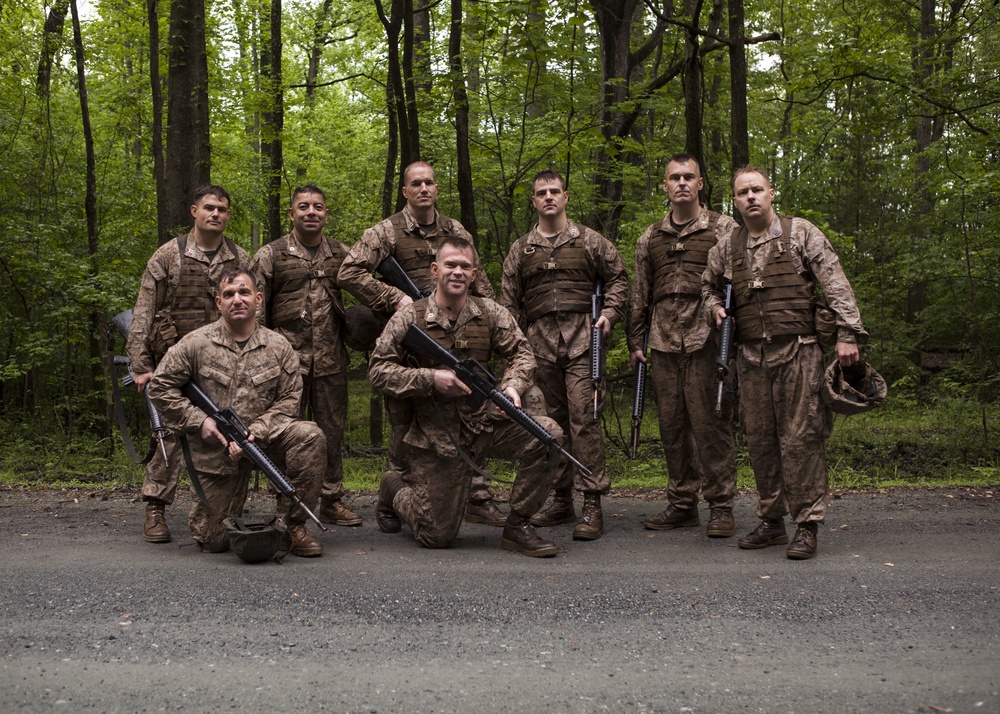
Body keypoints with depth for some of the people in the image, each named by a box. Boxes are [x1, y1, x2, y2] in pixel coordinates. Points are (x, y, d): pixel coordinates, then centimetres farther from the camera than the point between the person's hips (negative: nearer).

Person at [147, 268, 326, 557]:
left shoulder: (279, 347, -1)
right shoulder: (195, 344, -5)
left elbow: (289, 399, -3)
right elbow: (160, 387, -2)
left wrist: (254, 432, -18)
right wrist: (199, 420, -11)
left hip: (264, 438, 1)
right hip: (214, 451, -1)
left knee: (309, 435, -30)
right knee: (214, 542, -2)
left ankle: (292, 525, -15)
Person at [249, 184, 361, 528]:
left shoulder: (342, 254, 11)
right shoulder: (270, 255, 2)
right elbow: (253, 309, 1)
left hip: (331, 360, 3)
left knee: (332, 431, 9)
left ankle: (332, 500, 20)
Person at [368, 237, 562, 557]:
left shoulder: (490, 313, 2)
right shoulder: (409, 318, -7)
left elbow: (521, 353, 3)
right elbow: (378, 370, -6)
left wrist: (512, 385, -19)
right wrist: (431, 379, -19)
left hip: (484, 423, 3)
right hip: (434, 437, -3)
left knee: (546, 433, -22)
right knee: (438, 537, 0)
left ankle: (517, 528, -7)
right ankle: (395, 488, 35)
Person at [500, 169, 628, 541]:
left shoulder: (588, 240, 9)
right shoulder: (520, 250, 15)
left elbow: (618, 276, 14)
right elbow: (509, 303, 14)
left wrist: (609, 313, -1)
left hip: (581, 340, -3)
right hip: (539, 344, 3)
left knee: (584, 418, -10)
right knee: (551, 422, 8)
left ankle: (593, 506, -9)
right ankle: (561, 501, 17)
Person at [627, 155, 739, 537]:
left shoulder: (723, 228, 5)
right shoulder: (650, 238, 17)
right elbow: (639, 294, 20)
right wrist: (635, 342, 16)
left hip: (706, 341, -4)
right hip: (664, 343, 5)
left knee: (710, 423, -6)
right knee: (672, 425, 7)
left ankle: (721, 506, 2)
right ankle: (681, 504, 16)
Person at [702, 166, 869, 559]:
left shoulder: (800, 232, 3)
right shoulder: (727, 245, 13)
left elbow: (835, 283, -3)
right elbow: (707, 284, 29)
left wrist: (847, 333, -11)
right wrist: (714, 307, 8)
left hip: (797, 352, -4)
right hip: (751, 356, 4)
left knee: (800, 438, -6)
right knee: (760, 439, 7)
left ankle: (806, 525, -1)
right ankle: (771, 521, 17)